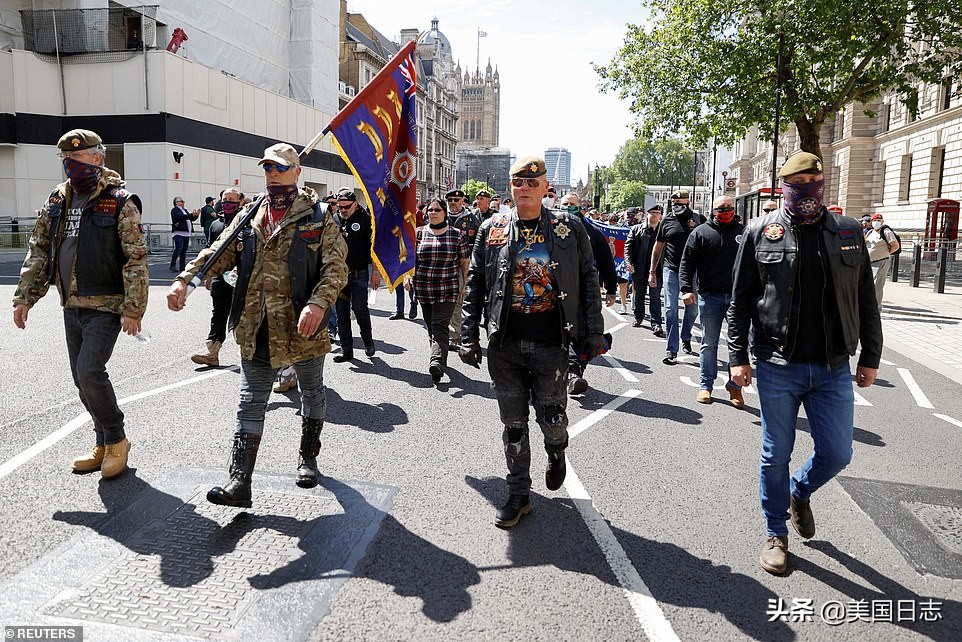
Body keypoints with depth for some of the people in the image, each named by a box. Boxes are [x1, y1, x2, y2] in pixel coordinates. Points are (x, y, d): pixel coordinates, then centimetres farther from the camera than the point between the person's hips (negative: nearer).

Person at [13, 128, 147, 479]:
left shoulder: (120, 202, -9)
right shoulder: (57, 201, 10)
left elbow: (136, 259, -14)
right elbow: (38, 251, 15)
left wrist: (132, 309, -18)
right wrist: (25, 297, 8)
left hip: (105, 306, -7)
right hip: (71, 306, 7)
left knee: (90, 372, -15)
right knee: (83, 379, 11)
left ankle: (117, 440, 5)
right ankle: (103, 444, 25)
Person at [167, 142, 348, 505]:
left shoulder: (318, 216, -5)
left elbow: (336, 267, -13)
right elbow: (219, 253, 9)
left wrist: (319, 303, -29)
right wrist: (184, 280, -6)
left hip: (304, 327, -3)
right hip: (256, 330, 3)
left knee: (312, 394, 15)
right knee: (250, 403, 3)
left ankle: (308, 459, 37)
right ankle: (239, 481, 6)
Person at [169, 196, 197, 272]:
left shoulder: (185, 210, 23)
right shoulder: (174, 210, -1)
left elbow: (191, 219, 24)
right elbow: (180, 217, -18)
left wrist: (195, 215, 5)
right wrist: (191, 215, -21)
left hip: (186, 233, 8)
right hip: (178, 233, -8)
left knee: (184, 251, 6)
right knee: (178, 249, -16)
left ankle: (182, 267, 8)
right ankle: (172, 265, -10)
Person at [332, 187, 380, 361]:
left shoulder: (365, 218, -2)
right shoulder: (334, 220, 8)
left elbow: (373, 245, -2)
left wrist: (375, 271, -5)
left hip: (359, 273, -4)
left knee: (359, 307, -9)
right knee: (341, 312, 5)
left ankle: (368, 341, 16)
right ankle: (346, 350, 15)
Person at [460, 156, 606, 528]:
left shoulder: (569, 228, 2)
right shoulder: (492, 230, 5)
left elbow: (588, 280, 6)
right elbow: (474, 286, 7)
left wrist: (594, 331, 2)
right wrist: (469, 337, 2)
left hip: (551, 344, -1)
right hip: (504, 344, 2)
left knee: (552, 419, 2)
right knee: (513, 423, 9)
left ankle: (556, 455, 39)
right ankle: (518, 495, 25)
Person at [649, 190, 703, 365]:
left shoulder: (698, 219, 2)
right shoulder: (666, 220, 5)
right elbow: (658, 246, 11)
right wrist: (652, 271, 8)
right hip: (671, 270, 0)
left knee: (692, 308, 11)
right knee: (670, 310, -2)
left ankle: (686, 338, 36)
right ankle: (672, 350, 2)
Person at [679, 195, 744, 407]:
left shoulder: (744, 232, 9)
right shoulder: (700, 232, 4)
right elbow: (687, 263, 0)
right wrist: (686, 289, -12)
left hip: (738, 297, 1)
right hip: (710, 296, -1)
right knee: (709, 344, 8)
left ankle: (734, 386, 16)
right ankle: (706, 385, 18)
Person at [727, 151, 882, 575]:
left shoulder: (849, 233, 5)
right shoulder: (761, 233, -1)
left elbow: (866, 301, 9)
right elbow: (740, 301, 1)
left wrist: (870, 357, 7)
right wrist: (738, 356, -3)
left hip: (833, 369, 2)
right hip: (777, 367, -2)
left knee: (836, 454, 6)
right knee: (776, 456, 7)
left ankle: (800, 492, 39)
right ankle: (776, 534, 26)